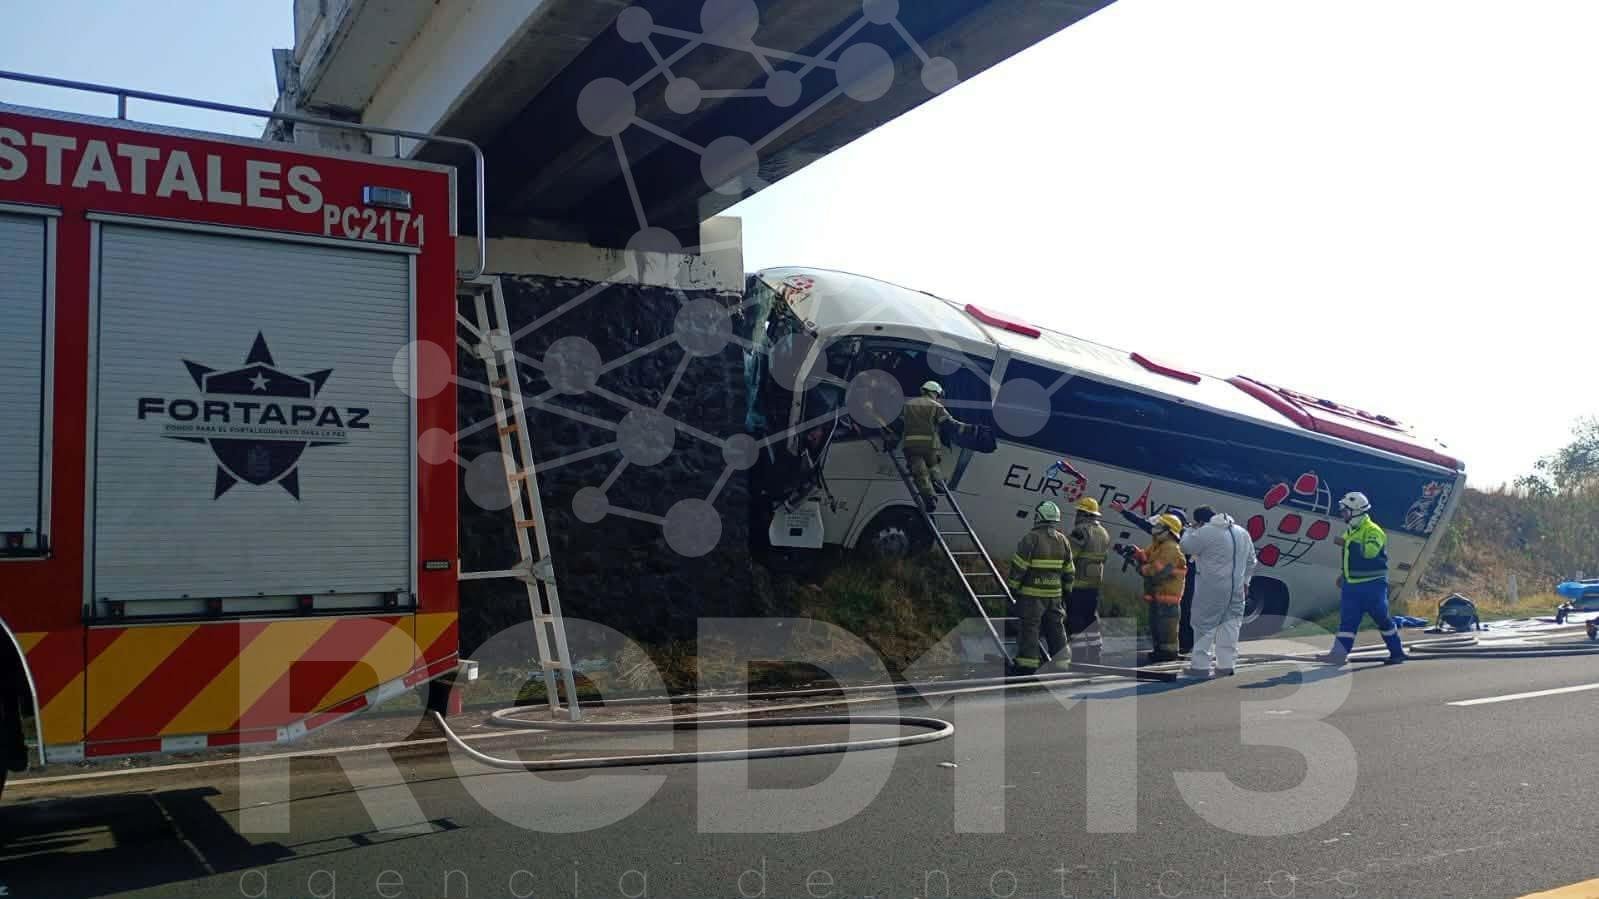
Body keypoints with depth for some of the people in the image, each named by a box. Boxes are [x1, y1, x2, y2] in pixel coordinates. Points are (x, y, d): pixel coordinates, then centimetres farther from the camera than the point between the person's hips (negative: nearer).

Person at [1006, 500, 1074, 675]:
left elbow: (1018, 567, -12)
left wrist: (1012, 588, -2)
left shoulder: (1031, 538, -12)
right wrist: (1066, 590, 24)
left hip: (1031, 594, -5)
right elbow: (1069, 571, 13)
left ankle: (1027, 666, -1)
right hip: (1055, 595, 5)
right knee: (1056, 629, 13)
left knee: (1029, 628, -1)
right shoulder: (1063, 541, 8)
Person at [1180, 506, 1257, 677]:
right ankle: (1226, 664, 11)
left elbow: (1185, 547, -3)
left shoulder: (1205, 532, -13)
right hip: (1236, 588, 6)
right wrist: (1245, 580, 23)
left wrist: (1190, 530, 11)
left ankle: (1200, 665, 1)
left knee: (1205, 624, 0)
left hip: (1211, 588, -6)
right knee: (1230, 624, 9)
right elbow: (1251, 561, 17)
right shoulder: (1242, 532, 12)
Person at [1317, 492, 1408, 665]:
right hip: (1352, 585, 8)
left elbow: (1370, 551, -33)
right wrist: (1344, 575, 21)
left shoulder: (1373, 531, -13)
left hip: (1373, 586, -8)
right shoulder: (1351, 531, 15)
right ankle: (1339, 654, -5)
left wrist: (1345, 543, -31)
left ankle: (1397, 652, 18)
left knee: (1382, 619, 2)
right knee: (1347, 619, 0)